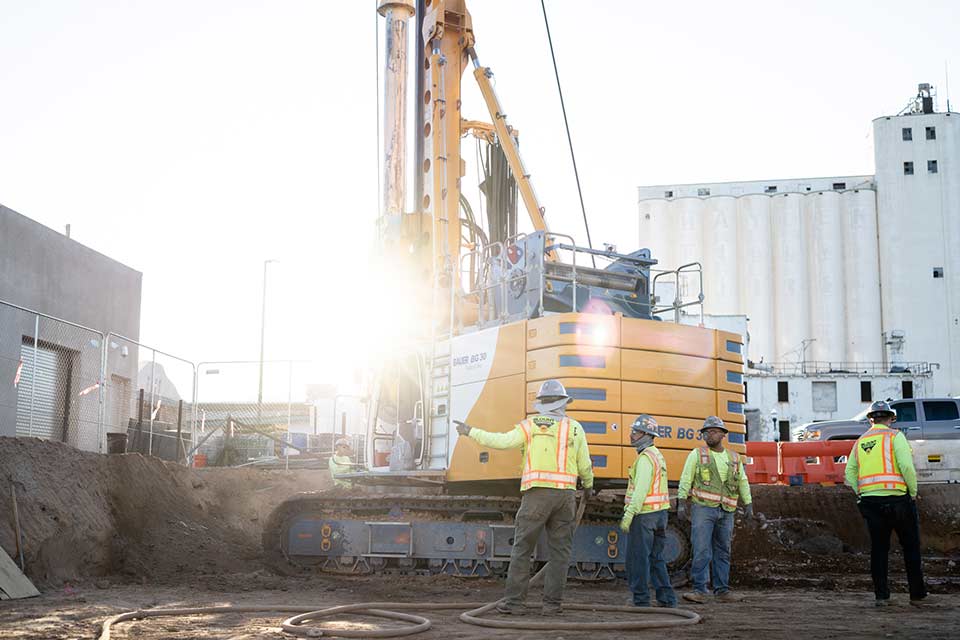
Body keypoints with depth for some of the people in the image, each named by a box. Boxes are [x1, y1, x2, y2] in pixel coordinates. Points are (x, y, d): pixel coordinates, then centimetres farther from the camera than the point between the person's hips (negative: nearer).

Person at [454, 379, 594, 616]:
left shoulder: (532, 425, 3)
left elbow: (501, 441, -5)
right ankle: (552, 603, 3)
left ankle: (514, 601, 1)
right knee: (560, 550, 6)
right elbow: (585, 466, 10)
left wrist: (471, 432, 7)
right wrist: (589, 486, 30)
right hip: (565, 494, 2)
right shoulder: (575, 428, 8)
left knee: (522, 549, 3)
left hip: (537, 493, -1)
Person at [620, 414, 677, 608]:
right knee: (656, 558, 13)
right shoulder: (657, 455, 17)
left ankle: (641, 601, -2)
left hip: (644, 513, -10)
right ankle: (667, 599, 12)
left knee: (637, 558, -4)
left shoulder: (645, 457, -14)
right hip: (660, 513, 10)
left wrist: (628, 515, -24)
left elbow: (641, 489, -22)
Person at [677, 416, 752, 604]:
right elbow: (685, 479, -2)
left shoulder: (734, 458, 13)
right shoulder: (697, 455, 2)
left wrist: (748, 504, 12)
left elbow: (742, 482, 19)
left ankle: (722, 590, 15)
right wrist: (681, 502, -10)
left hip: (726, 512, 4)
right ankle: (700, 590, -9)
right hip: (703, 508, -4)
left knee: (723, 552, 9)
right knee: (702, 550, -10)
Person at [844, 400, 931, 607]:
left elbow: (850, 473, 11)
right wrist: (913, 492, -2)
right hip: (896, 497, -4)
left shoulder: (860, 442, 14)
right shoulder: (894, 436, -2)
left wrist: (862, 494, 13)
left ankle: (881, 595, 7)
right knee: (911, 547, 8)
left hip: (869, 499, 4)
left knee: (878, 548, 8)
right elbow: (906, 466, -13)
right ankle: (918, 595, 12)